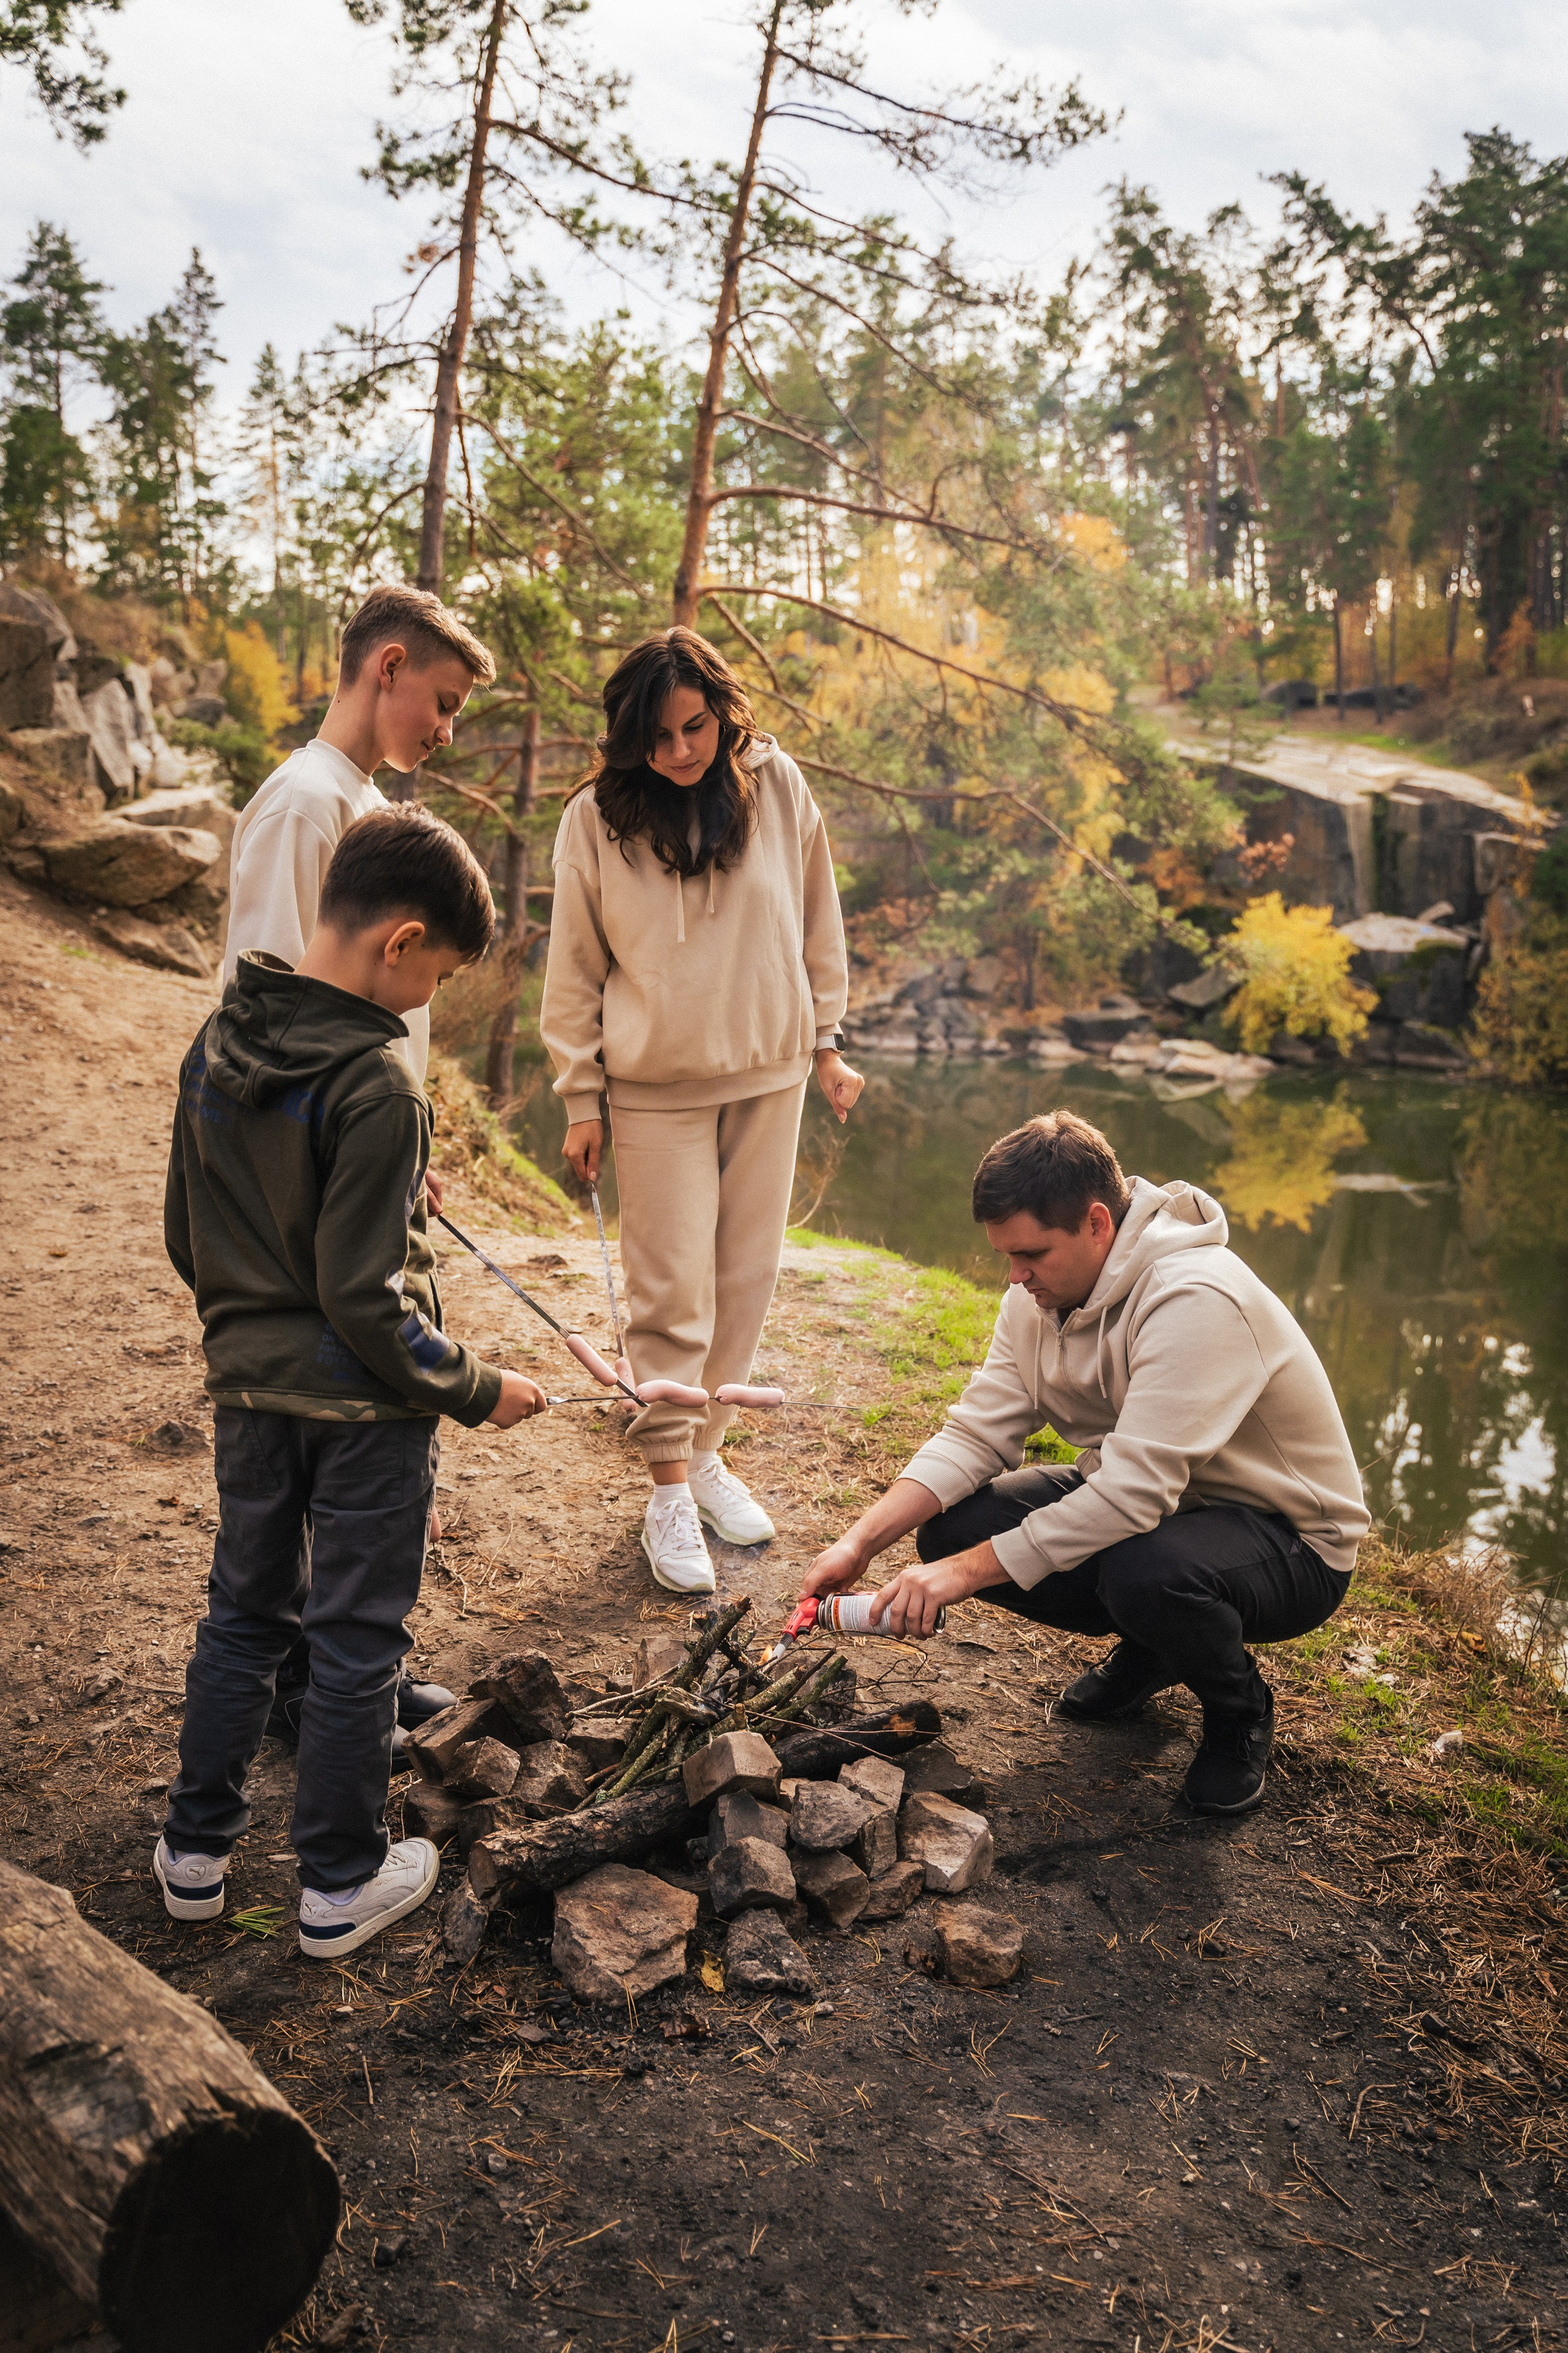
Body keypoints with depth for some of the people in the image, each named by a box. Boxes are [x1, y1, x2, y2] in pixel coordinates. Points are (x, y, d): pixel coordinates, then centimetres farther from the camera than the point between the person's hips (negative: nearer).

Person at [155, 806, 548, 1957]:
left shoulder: (217, 1045, -1)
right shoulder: (376, 1086, -24)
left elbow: (186, 1238, 8)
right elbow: (366, 1299, -23)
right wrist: (474, 1388, -10)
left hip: (249, 1387, 7)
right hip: (363, 1400, -6)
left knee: (245, 1612, 22)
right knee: (357, 1637, 9)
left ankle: (196, 1850, 35)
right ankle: (342, 1882, 25)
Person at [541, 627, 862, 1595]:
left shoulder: (778, 785, -2)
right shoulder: (596, 819, -8)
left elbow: (816, 921, 8)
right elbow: (575, 967, -1)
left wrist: (827, 1044, 9)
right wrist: (581, 1096, -2)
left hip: (768, 1075, 3)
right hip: (656, 1087, -2)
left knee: (747, 1276, 9)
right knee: (672, 1288, -2)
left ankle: (706, 1448, 26)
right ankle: (670, 1488, 9)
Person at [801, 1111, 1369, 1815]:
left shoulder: (1195, 1301, -32)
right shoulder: (1041, 1291, -5)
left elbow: (1134, 1493, -37)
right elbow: (976, 1434, -6)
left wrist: (968, 1571, -34)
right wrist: (862, 1541, -19)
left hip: (1290, 1537, -7)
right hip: (1148, 1497, 7)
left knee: (1145, 1571, -40)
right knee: (953, 1526, -12)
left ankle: (1239, 1706, -3)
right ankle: (1148, 1648, 11)